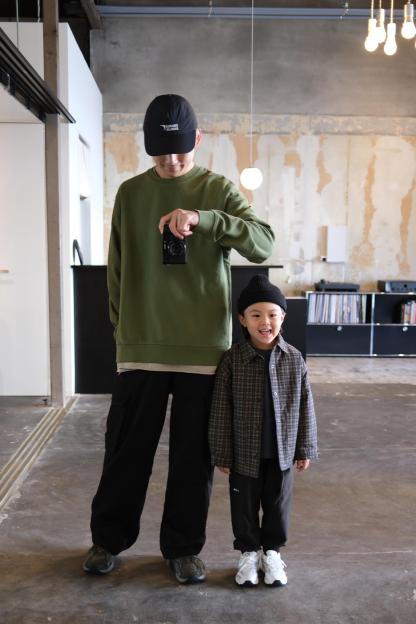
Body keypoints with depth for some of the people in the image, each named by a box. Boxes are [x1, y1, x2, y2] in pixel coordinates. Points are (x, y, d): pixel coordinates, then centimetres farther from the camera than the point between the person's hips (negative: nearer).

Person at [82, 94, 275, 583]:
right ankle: (109, 537, 29)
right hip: (141, 346, 1)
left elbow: (263, 245, -13)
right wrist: (121, 327, 6)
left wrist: (203, 218, -26)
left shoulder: (219, 190, 2)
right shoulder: (131, 193, 7)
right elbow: (117, 268, 10)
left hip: (203, 346, -1)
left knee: (193, 452, 8)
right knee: (126, 448, 9)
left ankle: (182, 546, 26)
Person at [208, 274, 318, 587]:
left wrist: (305, 448, 3)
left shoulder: (294, 358, -6)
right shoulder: (233, 359, -12)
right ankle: (249, 552, 34)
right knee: (245, 505, 13)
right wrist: (222, 453, -6)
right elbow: (221, 410, -8)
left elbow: (305, 406, 1)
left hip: (282, 452, 2)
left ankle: (272, 551, 37)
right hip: (245, 453, -1)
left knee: (278, 504, 15)